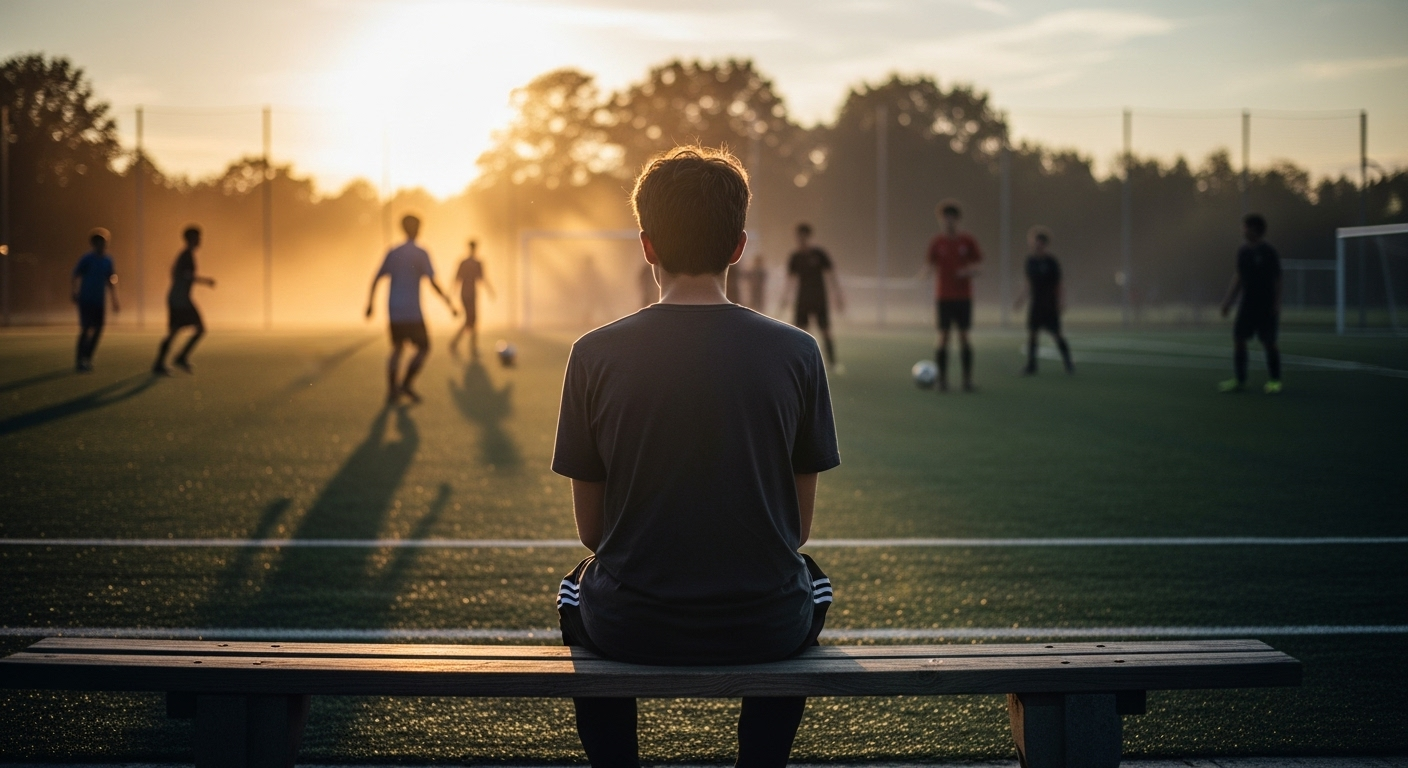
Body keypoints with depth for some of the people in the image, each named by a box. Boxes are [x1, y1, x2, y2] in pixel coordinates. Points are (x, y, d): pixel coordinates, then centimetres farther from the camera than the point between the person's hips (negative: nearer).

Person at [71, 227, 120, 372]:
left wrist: (114, 300, 15)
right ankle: (79, 361, -6)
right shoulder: (86, 259, -7)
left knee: (98, 330, 4)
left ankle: (87, 358, 18)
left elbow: (110, 282, 17)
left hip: (100, 301, 6)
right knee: (85, 329, -10)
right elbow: (76, 275, -13)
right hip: (86, 299, -6)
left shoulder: (108, 260, 9)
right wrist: (75, 293, -27)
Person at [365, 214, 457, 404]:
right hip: (412, 312, -5)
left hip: (394, 312, 5)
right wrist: (449, 303, -4)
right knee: (423, 348, 7)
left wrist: (370, 304, 17)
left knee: (396, 349, 14)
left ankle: (392, 391, 6)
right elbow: (433, 282, -12)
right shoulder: (420, 254, -6)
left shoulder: (392, 253, 9)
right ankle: (406, 384, -5)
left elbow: (376, 280, 9)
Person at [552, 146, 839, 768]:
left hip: (630, 629, 0)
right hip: (765, 629, 0)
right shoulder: (796, 353, -7)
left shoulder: (595, 354, -9)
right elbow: (800, 523, 1)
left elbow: (589, 528, 0)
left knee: (578, 592, 35)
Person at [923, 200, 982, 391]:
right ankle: (942, 379, 2)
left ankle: (967, 379, 5)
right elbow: (930, 266, 6)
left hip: (963, 296, 0)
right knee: (943, 337, -3)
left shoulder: (968, 241, 2)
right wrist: (929, 267, -17)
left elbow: (976, 268, 5)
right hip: (943, 297, 0)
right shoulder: (937, 242, 3)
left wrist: (969, 272, -16)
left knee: (964, 337, -1)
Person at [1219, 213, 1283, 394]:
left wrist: (1276, 305, -11)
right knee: (1238, 339, 1)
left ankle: (1274, 380, 7)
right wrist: (1228, 301, 15)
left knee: (1269, 342, -3)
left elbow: (1276, 280, -7)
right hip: (1247, 304, 6)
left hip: (1266, 306, -6)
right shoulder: (1243, 251, 8)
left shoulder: (1268, 252, -8)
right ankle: (1240, 380, 8)